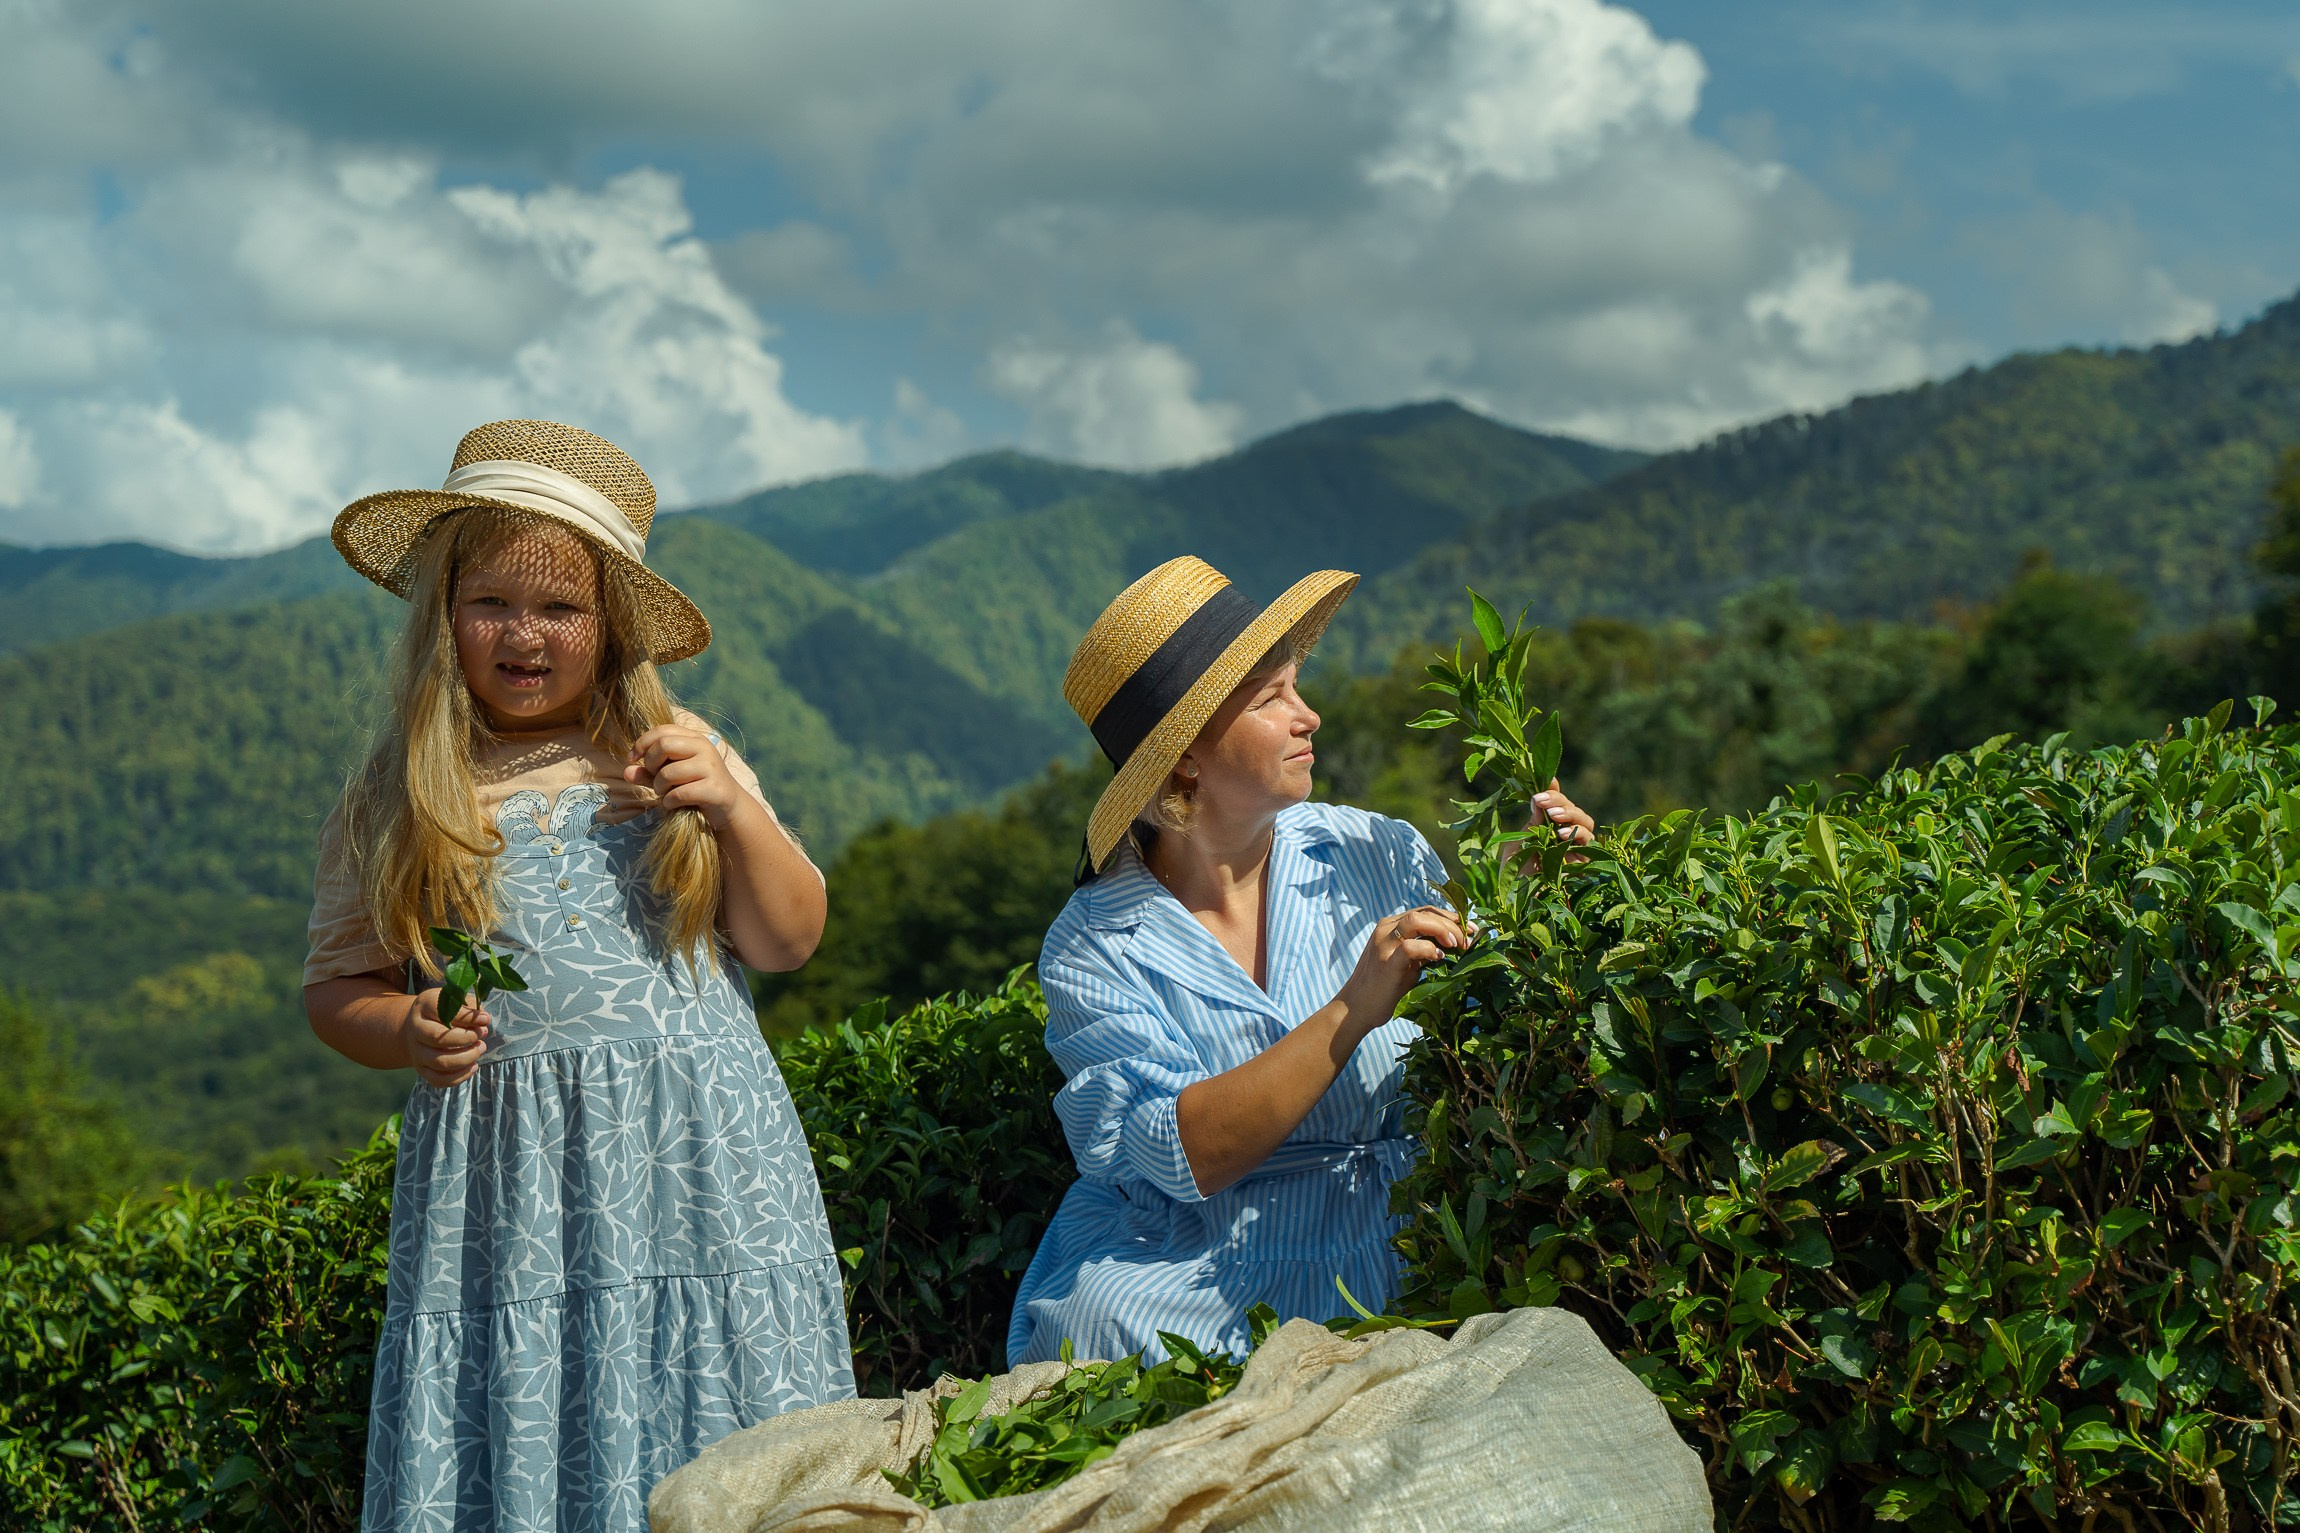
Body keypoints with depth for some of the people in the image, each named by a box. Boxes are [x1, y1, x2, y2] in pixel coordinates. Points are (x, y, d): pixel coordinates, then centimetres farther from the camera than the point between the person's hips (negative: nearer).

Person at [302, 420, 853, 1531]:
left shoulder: (670, 753, 8)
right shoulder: (393, 801, 6)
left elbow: (785, 943, 8)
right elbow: (338, 985, 11)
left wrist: (737, 812, -7)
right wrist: (408, 1036, -10)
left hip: (696, 1156, 1)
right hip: (502, 1174, 0)